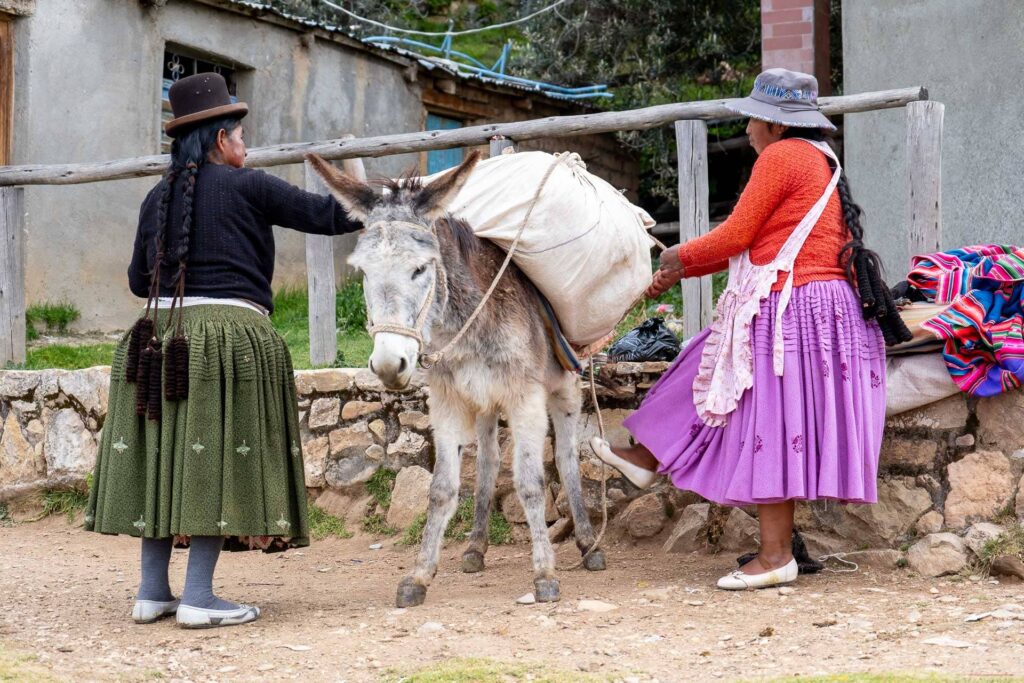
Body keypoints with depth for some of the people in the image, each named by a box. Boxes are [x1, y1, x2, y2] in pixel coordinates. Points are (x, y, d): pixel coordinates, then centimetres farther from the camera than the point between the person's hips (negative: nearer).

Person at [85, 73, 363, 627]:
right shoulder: (245, 187, -4)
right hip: (231, 333, -6)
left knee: (163, 457, 11)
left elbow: (138, 280, 15)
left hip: (159, 338, 6)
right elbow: (322, 216, -3)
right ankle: (198, 597, -3)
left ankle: (152, 592, 15)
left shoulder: (159, 197, 12)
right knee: (218, 457, -2)